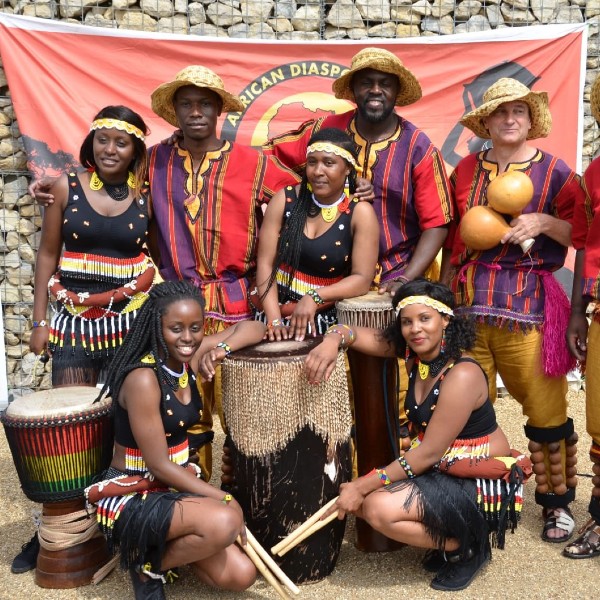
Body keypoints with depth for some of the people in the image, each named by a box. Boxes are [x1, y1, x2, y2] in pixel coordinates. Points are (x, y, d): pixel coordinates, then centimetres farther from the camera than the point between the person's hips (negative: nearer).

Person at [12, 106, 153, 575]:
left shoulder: (147, 197, 2)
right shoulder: (66, 187, 2)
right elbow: (48, 255, 6)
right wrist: (39, 321, 3)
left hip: (130, 322, 0)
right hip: (73, 321, 1)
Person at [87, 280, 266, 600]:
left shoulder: (189, 357, -4)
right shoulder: (142, 379, -24)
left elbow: (252, 328, 5)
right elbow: (159, 466, -21)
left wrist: (222, 348, -16)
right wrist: (225, 499, -18)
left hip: (175, 487, 7)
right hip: (130, 496, -7)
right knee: (224, 522, -33)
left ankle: (162, 546, 17)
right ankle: (147, 565, -4)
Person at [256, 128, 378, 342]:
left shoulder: (360, 213, -4)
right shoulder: (285, 199, 0)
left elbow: (362, 279, -7)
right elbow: (265, 263, -3)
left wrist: (315, 298, -20)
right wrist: (274, 321, -13)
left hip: (327, 318, -1)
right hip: (276, 308, 1)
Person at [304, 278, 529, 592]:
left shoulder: (462, 376, -25)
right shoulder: (415, 352, -3)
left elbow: (428, 453, -23)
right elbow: (362, 335, -1)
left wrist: (364, 486, -19)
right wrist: (333, 339, -26)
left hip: (482, 483, -8)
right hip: (439, 470, 8)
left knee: (378, 508, -24)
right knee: (357, 499, -3)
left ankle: (467, 547, -1)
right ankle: (448, 537, 11)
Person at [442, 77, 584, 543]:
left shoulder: (554, 172, 4)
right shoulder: (466, 170, 11)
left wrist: (543, 222, -13)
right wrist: (446, 289, 11)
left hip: (530, 304, -2)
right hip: (468, 303, 3)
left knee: (545, 410, 1)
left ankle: (557, 501, 21)